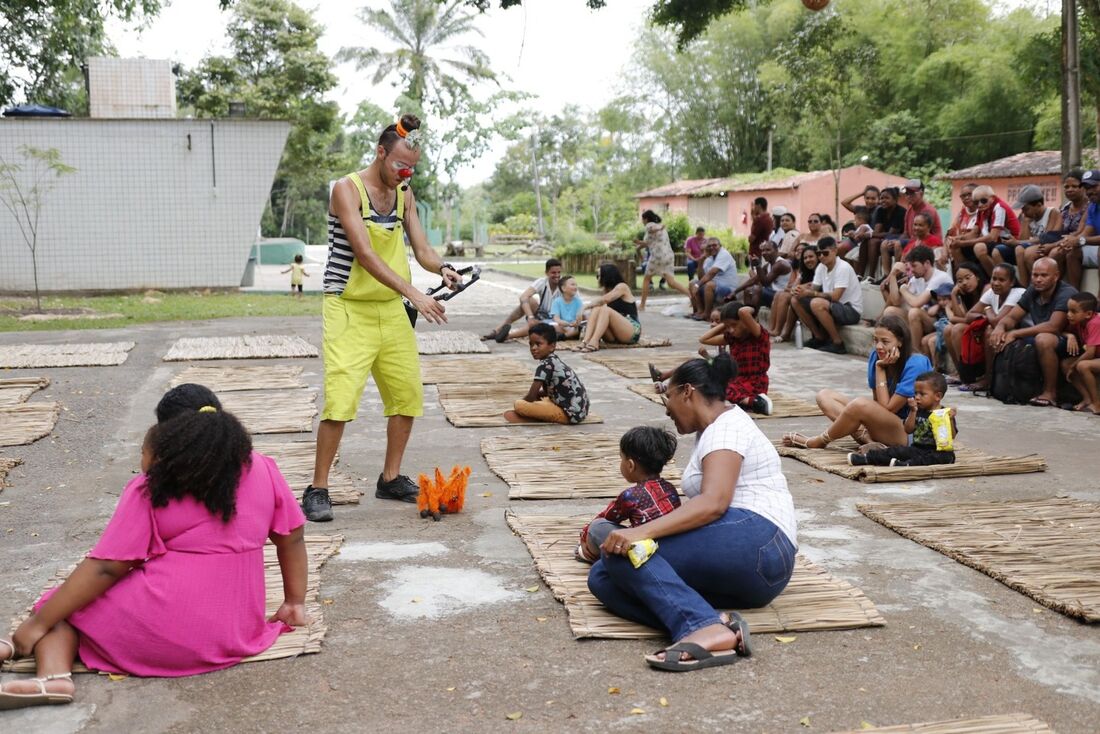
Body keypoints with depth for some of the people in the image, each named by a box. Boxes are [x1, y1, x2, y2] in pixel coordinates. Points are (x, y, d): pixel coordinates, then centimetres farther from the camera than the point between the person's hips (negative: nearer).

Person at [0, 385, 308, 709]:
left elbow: (106, 567, -9)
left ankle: (54, 673, -11)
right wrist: (295, 603, 21)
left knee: (60, 607, 14)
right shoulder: (262, 470, 4)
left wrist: (37, 624, -2)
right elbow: (291, 537, 11)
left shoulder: (153, 487, -8)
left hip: (161, 636, -6)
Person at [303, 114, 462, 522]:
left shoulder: (404, 195, 10)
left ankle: (391, 479, 25)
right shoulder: (347, 189, -12)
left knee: (408, 395, 10)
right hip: (350, 309, -7)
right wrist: (413, 293, -30)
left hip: (392, 309, 7)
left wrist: (442, 268, -16)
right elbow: (365, 254, -22)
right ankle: (317, 490, -2)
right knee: (340, 400, -14)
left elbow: (421, 248, 8)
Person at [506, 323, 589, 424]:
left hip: (569, 414, -9)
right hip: (580, 410, 9)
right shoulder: (554, 361, 14)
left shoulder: (545, 365, -14)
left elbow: (531, 397, -10)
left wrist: (521, 403, 8)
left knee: (518, 405, -16)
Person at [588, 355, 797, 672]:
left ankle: (705, 628, -42)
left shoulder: (727, 427, -4)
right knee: (602, 577, -7)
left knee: (622, 549, -24)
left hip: (756, 542, -10)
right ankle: (717, 629, -29)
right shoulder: (711, 429, 26)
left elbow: (713, 503, -21)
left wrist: (642, 532, -31)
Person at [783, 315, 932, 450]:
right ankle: (869, 440, -21)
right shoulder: (876, 356, 0)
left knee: (860, 404, -35)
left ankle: (817, 442, -9)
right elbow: (878, 402, 1)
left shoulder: (916, 364, -19)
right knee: (825, 396, 0)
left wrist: (880, 369, -18)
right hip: (881, 425, 8)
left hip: (909, 432, -8)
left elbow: (888, 408, -18)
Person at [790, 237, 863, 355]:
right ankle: (820, 337, 8)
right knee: (796, 301, -1)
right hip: (831, 307, 8)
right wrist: (802, 291, -21)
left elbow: (835, 297, -28)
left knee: (817, 304, -35)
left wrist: (810, 293, -28)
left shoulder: (843, 268, -20)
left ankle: (838, 343, -18)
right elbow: (813, 289, 2)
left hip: (851, 310, -8)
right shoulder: (821, 267, 4)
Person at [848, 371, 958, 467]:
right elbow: (908, 430, 0)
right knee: (898, 450, -14)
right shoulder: (918, 411, 10)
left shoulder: (946, 413, -3)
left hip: (939, 450, -5)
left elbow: (952, 436, -9)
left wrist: (950, 419, -25)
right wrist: (913, 411, -9)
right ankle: (866, 458, -20)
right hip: (917, 448, 5)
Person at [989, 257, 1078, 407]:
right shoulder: (1032, 291, 3)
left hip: (1069, 342, -8)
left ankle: (1050, 393, -26)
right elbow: (1012, 317, 6)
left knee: (1043, 339, -39)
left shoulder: (1067, 293, -19)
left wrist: (1015, 334, -28)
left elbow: (1053, 327, -30)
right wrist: (1000, 327, -20)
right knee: (998, 336, -1)